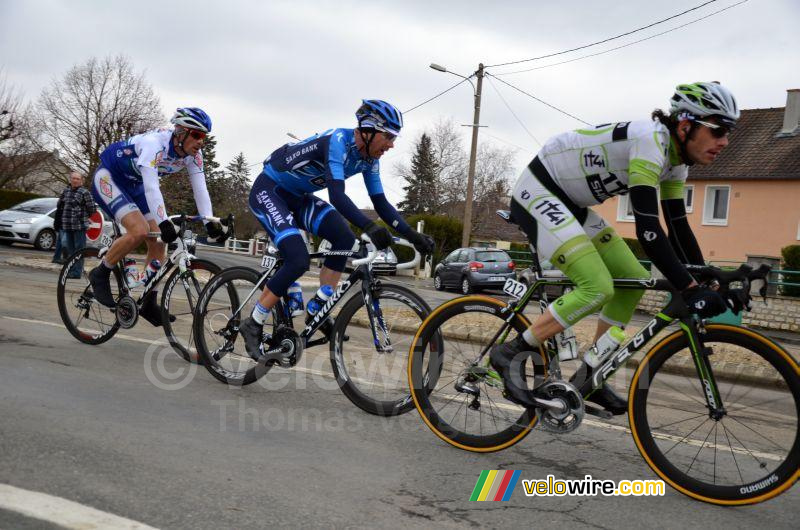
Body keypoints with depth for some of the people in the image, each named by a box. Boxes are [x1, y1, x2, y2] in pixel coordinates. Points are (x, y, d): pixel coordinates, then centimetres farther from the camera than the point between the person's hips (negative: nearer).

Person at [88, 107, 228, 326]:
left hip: (134, 185, 7)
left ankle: (148, 303, 6)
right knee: (139, 231, -28)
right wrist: (164, 223, -52)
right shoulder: (155, 143, -33)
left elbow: (200, 189, -17)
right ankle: (100, 274, -5)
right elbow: (151, 187, -42)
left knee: (158, 241, -4)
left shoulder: (193, 154, -12)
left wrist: (209, 222, -30)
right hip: (108, 178, -7)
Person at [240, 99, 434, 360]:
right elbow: (337, 195, -40)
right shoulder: (338, 141, -28)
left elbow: (381, 203, -1)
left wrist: (412, 234, -12)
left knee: (344, 238, -13)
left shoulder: (369, 158, -4)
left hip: (297, 197, 8)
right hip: (268, 191, -8)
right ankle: (252, 324, -8)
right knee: (298, 260, -23)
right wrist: (370, 228, -52)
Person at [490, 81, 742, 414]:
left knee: (633, 279, 4)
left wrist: (708, 283, 3)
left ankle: (589, 376, 12)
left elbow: (678, 224, 8)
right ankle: (511, 353, -8)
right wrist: (690, 290, -32)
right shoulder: (650, 140, -25)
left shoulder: (675, 156, 3)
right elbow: (647, 227, -32)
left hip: (569, 204, 10)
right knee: (597, 288, -21)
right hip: (537, 194, -10)